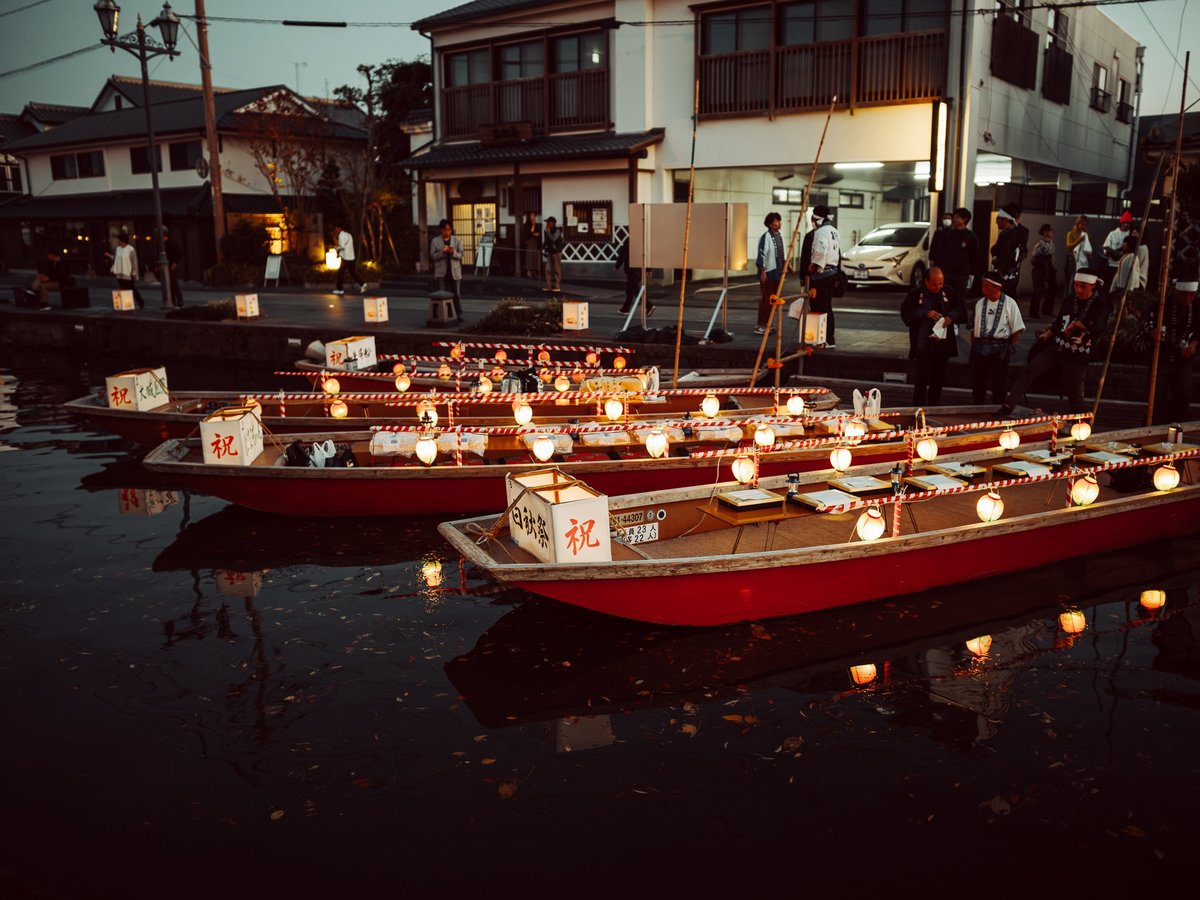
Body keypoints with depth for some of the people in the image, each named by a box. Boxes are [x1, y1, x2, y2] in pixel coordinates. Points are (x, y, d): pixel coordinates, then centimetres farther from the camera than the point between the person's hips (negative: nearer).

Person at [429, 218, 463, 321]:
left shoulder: (457, 240, 5)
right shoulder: (435, 241, 3)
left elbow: (460, 255, -2)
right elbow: (432, 256, -3)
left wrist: (453, 252, -23)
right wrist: (442, 252, -20)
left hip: (455, 271, 1)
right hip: (442, 272, -1)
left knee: (457, 294, 5)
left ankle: (458, 315, 12)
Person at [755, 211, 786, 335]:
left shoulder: (780, 235, 13)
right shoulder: (765, 236, -13)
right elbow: (761, 254, -16)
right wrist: (762, 271, -19)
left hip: (777, 272, 8)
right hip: (768, 272, -8)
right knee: (765, 299, -7)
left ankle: (767, 324, 19)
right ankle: (760, 326, -3)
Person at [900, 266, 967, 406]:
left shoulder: (948, 293, 6)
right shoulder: (916, 293, -5)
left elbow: (961, 307, 13)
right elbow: (905, 311, -9)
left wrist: (951, 316, -8)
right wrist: (925, 314, -21)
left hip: (943, 343, 5)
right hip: (924, 345, -4)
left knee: (938, 379, 13)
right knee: (922, 379, -6)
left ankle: (934, 407, 25)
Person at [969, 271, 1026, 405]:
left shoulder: (1009, 303, -3)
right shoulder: (980, 303, 10)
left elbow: (1017, 329, -2)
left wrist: (1011, 347, -11)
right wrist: (973, 349, 9)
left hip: (999, 348, -4)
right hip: (979, 348, 4)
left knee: (998, 386, -1)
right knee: (977, 384, 9)